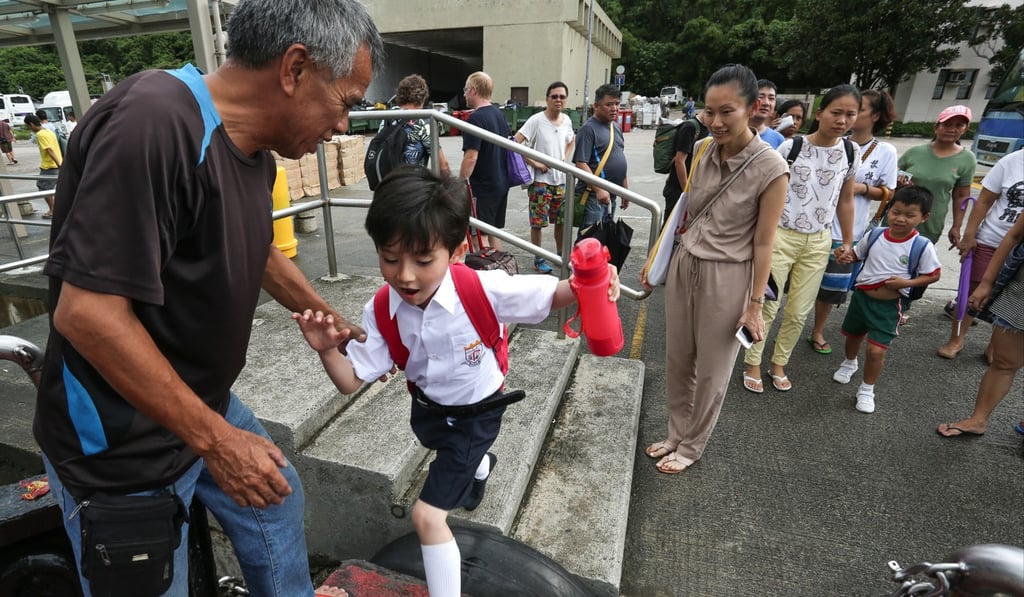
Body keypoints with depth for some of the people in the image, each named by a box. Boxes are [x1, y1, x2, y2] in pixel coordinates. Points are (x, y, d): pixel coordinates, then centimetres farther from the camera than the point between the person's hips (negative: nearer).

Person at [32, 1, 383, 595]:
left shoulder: (255, 152, -1)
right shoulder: (154, 121, -30)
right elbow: (87, 312, -31)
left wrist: (332, 320, 20)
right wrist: (214, 439, -24)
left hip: (207, 404, 9)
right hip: (123, 445, -8)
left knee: (278, 503, 24)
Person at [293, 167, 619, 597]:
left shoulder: (483, 291, -35)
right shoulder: (381, 313, -24)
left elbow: (551, 295, -25)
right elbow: (350, 381, -17)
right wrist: (326, 351, -38)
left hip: (476, 411, -5)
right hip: (427, 407, 6)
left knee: (428, 515, -8)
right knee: (448, 451, 40)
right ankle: (481, 464, 78)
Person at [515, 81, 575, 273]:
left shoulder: (567, 120, 5)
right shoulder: (536, 120, -13)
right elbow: (515, 143, -18)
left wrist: (566, 158, 8)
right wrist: (535, 163, -18)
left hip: (561, 180, 6)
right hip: (541, 181, -5)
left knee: (561, 221, 13)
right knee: (538, 222, 1)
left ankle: (561, 255, 29)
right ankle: (539, 260, 16)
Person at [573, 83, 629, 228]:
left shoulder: (616, 128, 16)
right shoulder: (588, 129, -11)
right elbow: (581, 164, -19)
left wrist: (625, 189, 21)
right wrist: (599, 189, -26)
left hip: (611, 196, 9)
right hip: (593, 196, -9)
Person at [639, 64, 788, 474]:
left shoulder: (770, 167, -15)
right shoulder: (702, 151, 0)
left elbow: (763, 242, -12)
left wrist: (755, 304, -10)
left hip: (727, 277, -5)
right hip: (684, 264, 5)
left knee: (711, 372, 11)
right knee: (677, 361, 15)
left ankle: (691, 447, 32)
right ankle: (676, 435, 36)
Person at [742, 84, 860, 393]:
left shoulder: (851, 152, 3)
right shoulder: (791, 147, -9)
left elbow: (845, 200, 12)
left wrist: (848, 241, 14)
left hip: (819, 241, 4)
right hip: (781, 236, -4)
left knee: (799, 311, 10)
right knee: (767, 305, 0)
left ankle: (779, 363, 28)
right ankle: (753, 364, 17)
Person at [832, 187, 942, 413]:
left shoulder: (923, 246, -14)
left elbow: (934, 275, -5)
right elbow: (858, 254, 10)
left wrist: (906, 282, -20)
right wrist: (847, 257, -13)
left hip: (889, 305, -3)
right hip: (862, 296, 4)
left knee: (875, 350, -9)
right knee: (853, 335, 24)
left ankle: (867, 390, 15)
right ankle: (849, 364, 57)